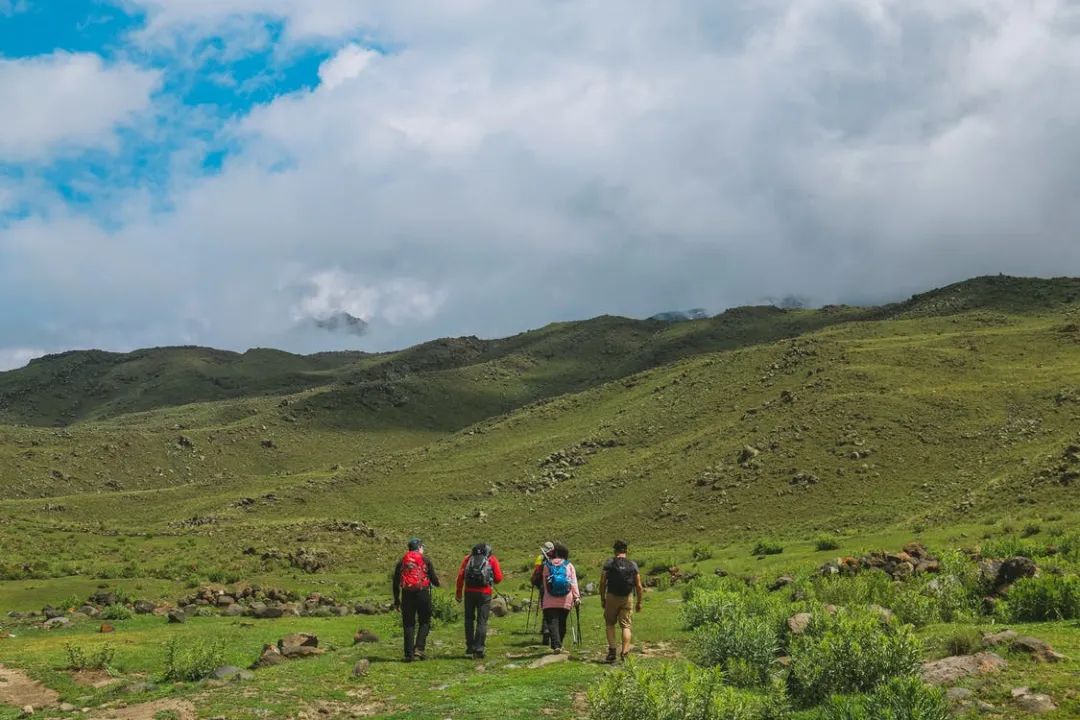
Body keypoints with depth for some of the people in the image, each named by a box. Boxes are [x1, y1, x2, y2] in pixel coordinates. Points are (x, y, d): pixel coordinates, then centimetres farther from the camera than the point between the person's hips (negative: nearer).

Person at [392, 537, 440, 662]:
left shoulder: (402, 561, 10)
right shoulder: (425, 559, 2)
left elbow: (396, 581, 9)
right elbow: (434, 579, 3)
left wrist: (396, 600, 15)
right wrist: (437, 582, 28)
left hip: (407, 594, 3)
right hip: (422, 593, -3)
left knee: (408, 624, 7)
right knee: (424, 622, 10)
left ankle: (409, 654, 5)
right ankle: (419, 648, -5)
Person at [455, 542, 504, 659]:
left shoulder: (468, 558, 13)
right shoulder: (492, 559, 8)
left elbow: (460, 576, 5)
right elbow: (498, 578, 3)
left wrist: (459, 593, 9)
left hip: (469, 592, 2)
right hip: (484, 593, -2)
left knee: (469, 620, 15)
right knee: (482, 622, 3)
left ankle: (470, 648, 16)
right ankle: (479, 649, -3)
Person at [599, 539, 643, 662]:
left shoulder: (609, 563, -2)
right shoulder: (633, 565, 2)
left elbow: (602, 582, -4)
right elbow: (638, 586, 2)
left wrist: (602, 598, 6)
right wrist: (639, 602, 11)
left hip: (612, 597, -1)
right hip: (627, 598, 1)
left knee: (610, 624, 13)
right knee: (626, 626, 4)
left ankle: (612, 650, 2)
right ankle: (624, 653, -7)